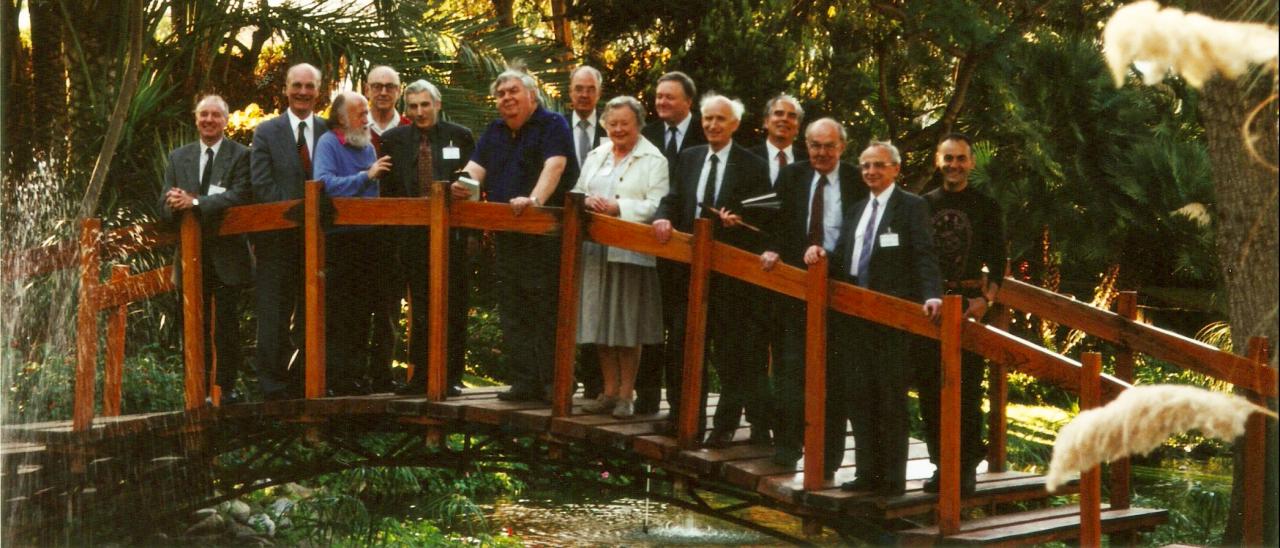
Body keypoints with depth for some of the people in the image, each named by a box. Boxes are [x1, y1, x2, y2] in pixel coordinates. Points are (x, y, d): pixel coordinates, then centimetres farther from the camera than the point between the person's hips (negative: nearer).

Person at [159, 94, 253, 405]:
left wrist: (195, 203, -22)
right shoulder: (178, 158, 13)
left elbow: (239, 196, -15)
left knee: (226, 324, -1)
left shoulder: (240, 155, 0)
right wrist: (174, 204, -17)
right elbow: (166, 206, 7)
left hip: (227, 254, -4)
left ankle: (227, 388, 6)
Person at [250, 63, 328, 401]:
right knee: (274, 316, -1)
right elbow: (262, 185, -4)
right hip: (278, 236, -2)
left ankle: (306, 384, 16)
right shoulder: (266, 132, 4)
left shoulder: (330, 132, 9)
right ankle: (274, 385, 4)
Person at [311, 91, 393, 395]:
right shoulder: (328, 143, -4)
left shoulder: (368, 146, 17)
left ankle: (356, 373, 14)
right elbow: (325, 184, -19)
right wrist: (366, 176, -20)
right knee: (337, 314, -5)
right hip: (339, 239, -7)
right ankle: (337, 376, -3)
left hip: (368, 236, 7)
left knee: (362, 312, 8)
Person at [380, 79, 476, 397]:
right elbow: (387, 189, 8)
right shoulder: (393, 140, 7)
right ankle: (420, 375, 11)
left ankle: (452, 376, 9)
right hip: (412, 236, 2)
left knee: (453, 307, 2)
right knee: (418, 307, 6)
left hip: (451, 232, -1)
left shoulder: (460, 137, 3)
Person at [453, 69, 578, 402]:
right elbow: (477, 166, 10)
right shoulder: (494, 132, 19)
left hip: (545, 234, -7)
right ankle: (525, 382, 12)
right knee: (513, 311, 7)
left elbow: (554, 166, -19)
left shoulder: (553, 126, -3)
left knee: (547, 309, -7)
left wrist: (535, 199, -35)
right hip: (506, 235, 7)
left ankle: (554, 383, -4)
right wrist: (464, 183, -14)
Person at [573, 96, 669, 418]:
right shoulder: (596, 156, 17)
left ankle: (626, 394, 9)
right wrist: (587, 201, -4)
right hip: (595, 250, 6)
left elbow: (656, 206, -12)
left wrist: (618, 207, -18)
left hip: (631, 253, -5)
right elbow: (577, 193, 18)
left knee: (628, 327, 0)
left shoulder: (653, 160, -2)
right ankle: (609, 391, 18)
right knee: (599, 323, 8)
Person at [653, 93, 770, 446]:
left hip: (733, 270, -5)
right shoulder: (689, 158, 12)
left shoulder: (752, 166, -4)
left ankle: (726, 424, 12)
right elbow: (674, 199, 10)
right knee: (684, 342, 10)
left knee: (731, 349, 3)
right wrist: (663, 217, -12)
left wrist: (739, 221, -25)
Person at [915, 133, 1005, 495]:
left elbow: (997, 260, 2)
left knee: (967, 388, -4)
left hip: (969, 304, -2)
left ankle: (967, 467, 3)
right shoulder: (923, 205, 10)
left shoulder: (986, 207, 5)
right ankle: (941, 464, 13)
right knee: (929, 388, 3)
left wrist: (986, 298, -13)